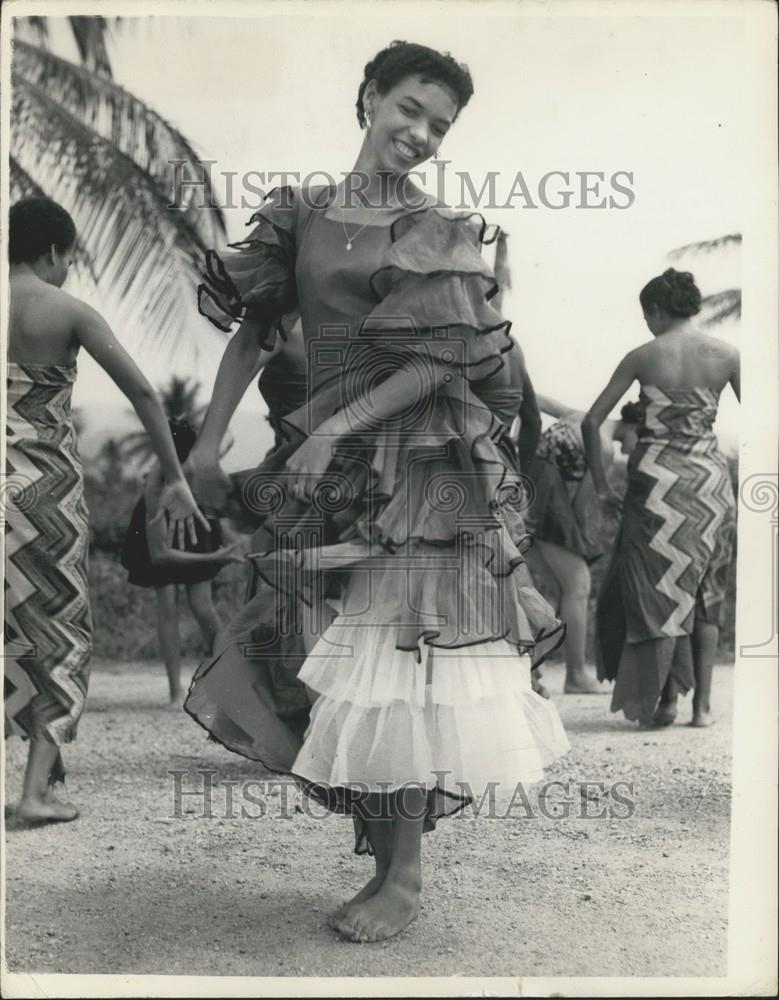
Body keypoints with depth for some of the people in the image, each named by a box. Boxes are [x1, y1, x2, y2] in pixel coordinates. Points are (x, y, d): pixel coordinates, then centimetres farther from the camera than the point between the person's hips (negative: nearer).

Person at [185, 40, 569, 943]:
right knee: (338, 662, 8)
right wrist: (209, 442, 4)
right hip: (330, 470, 4)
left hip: (422, 469, -4)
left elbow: (443, 363, -10)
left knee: (394, 665, -5)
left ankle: (405, 876, 10)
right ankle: (382, 858, 26)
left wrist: (333, 431, -16)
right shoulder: (301, 214, 10)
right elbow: (253, 330, 10)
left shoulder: (442, 233, 0)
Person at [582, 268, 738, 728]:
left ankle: (666, 698, 9)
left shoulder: (643, 356, -1)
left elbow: (592, 421, -2)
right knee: (706, 593, 12)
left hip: (657, 478, -2)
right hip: (710, 479, 2)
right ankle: (703, 703, 12)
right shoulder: (726, 355, 2)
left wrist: (601, 483, 6)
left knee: (656, 588, 9)